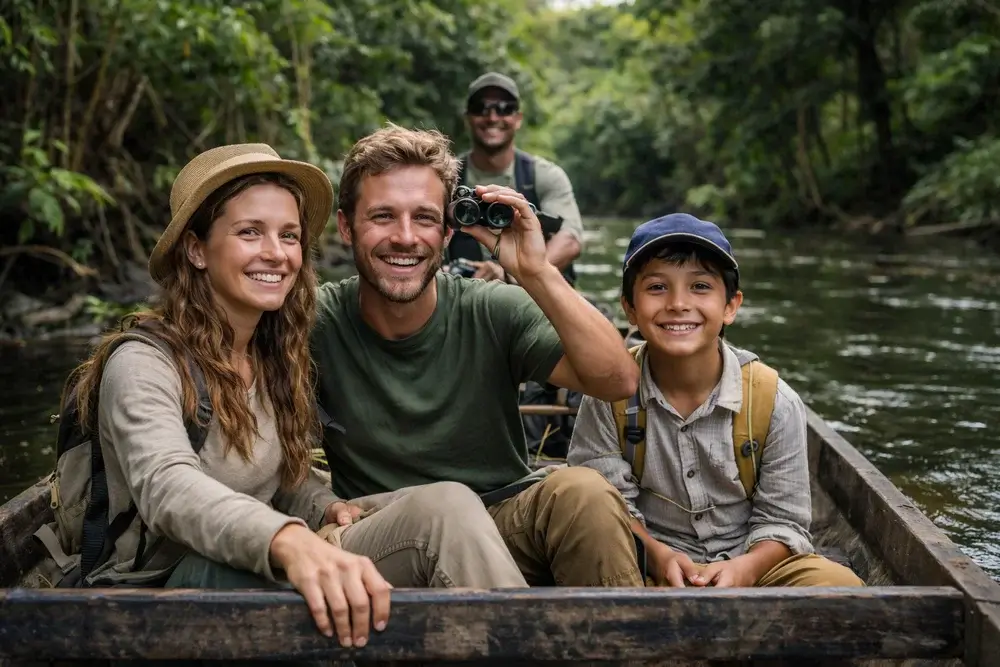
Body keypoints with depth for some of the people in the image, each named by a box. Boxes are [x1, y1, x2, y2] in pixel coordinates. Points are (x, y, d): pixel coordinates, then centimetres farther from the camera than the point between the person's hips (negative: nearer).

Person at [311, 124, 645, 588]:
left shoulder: (494, 313, -6)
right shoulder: (317, 322, -7)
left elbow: (618, 381, -17)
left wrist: (537, 274, -24)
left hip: (506, 521, 1)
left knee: (580, 490, -29)